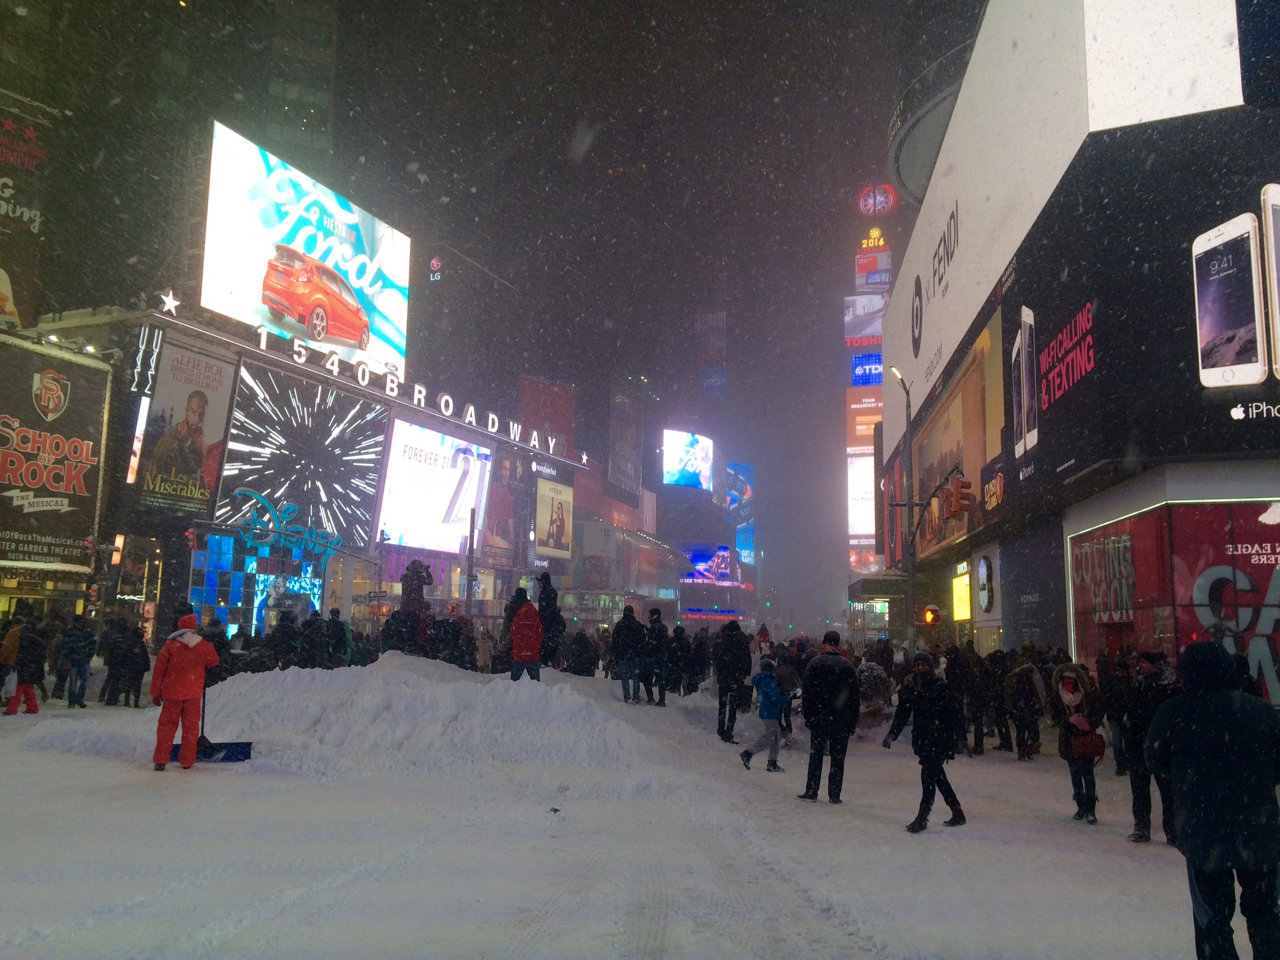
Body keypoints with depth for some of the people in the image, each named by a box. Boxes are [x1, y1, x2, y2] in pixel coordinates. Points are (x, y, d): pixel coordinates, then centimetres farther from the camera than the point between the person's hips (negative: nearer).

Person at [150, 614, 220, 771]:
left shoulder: (171, 644, -5)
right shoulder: (204, 645, -2)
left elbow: (159, 668, -4)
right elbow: (214, 662, 13)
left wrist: (156, 692, 2)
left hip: (172, 692, 0)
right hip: (193, 693, 0)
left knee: (167, 725, 9)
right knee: (191, 727, 9)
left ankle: (160, 759, 1)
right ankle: (187, 761, 11)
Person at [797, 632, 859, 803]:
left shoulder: (815, 663, -3)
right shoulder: (848, 666, 2)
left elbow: (807, 692, -5)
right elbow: (855, 695, 4)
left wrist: (807, 715, 1)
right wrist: (853, 720, 8)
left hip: (818, 717, -1)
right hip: (842, 719, 1)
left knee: (816, 755, 7)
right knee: (838, 757, 6)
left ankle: (811, 791, 5)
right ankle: (834, 794, 5)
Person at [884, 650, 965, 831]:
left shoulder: (941, 687, -7)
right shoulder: (909, 689, 8)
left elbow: (953, 714, -8)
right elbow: (901, 714, 9)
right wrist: (891, 734, -2)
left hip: (939, 739, -6)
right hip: (922, 740, 6)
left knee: (928, 775, -11)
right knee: (937, 776, 13)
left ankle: (922, 817, -6)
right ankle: (957, 813, 26)